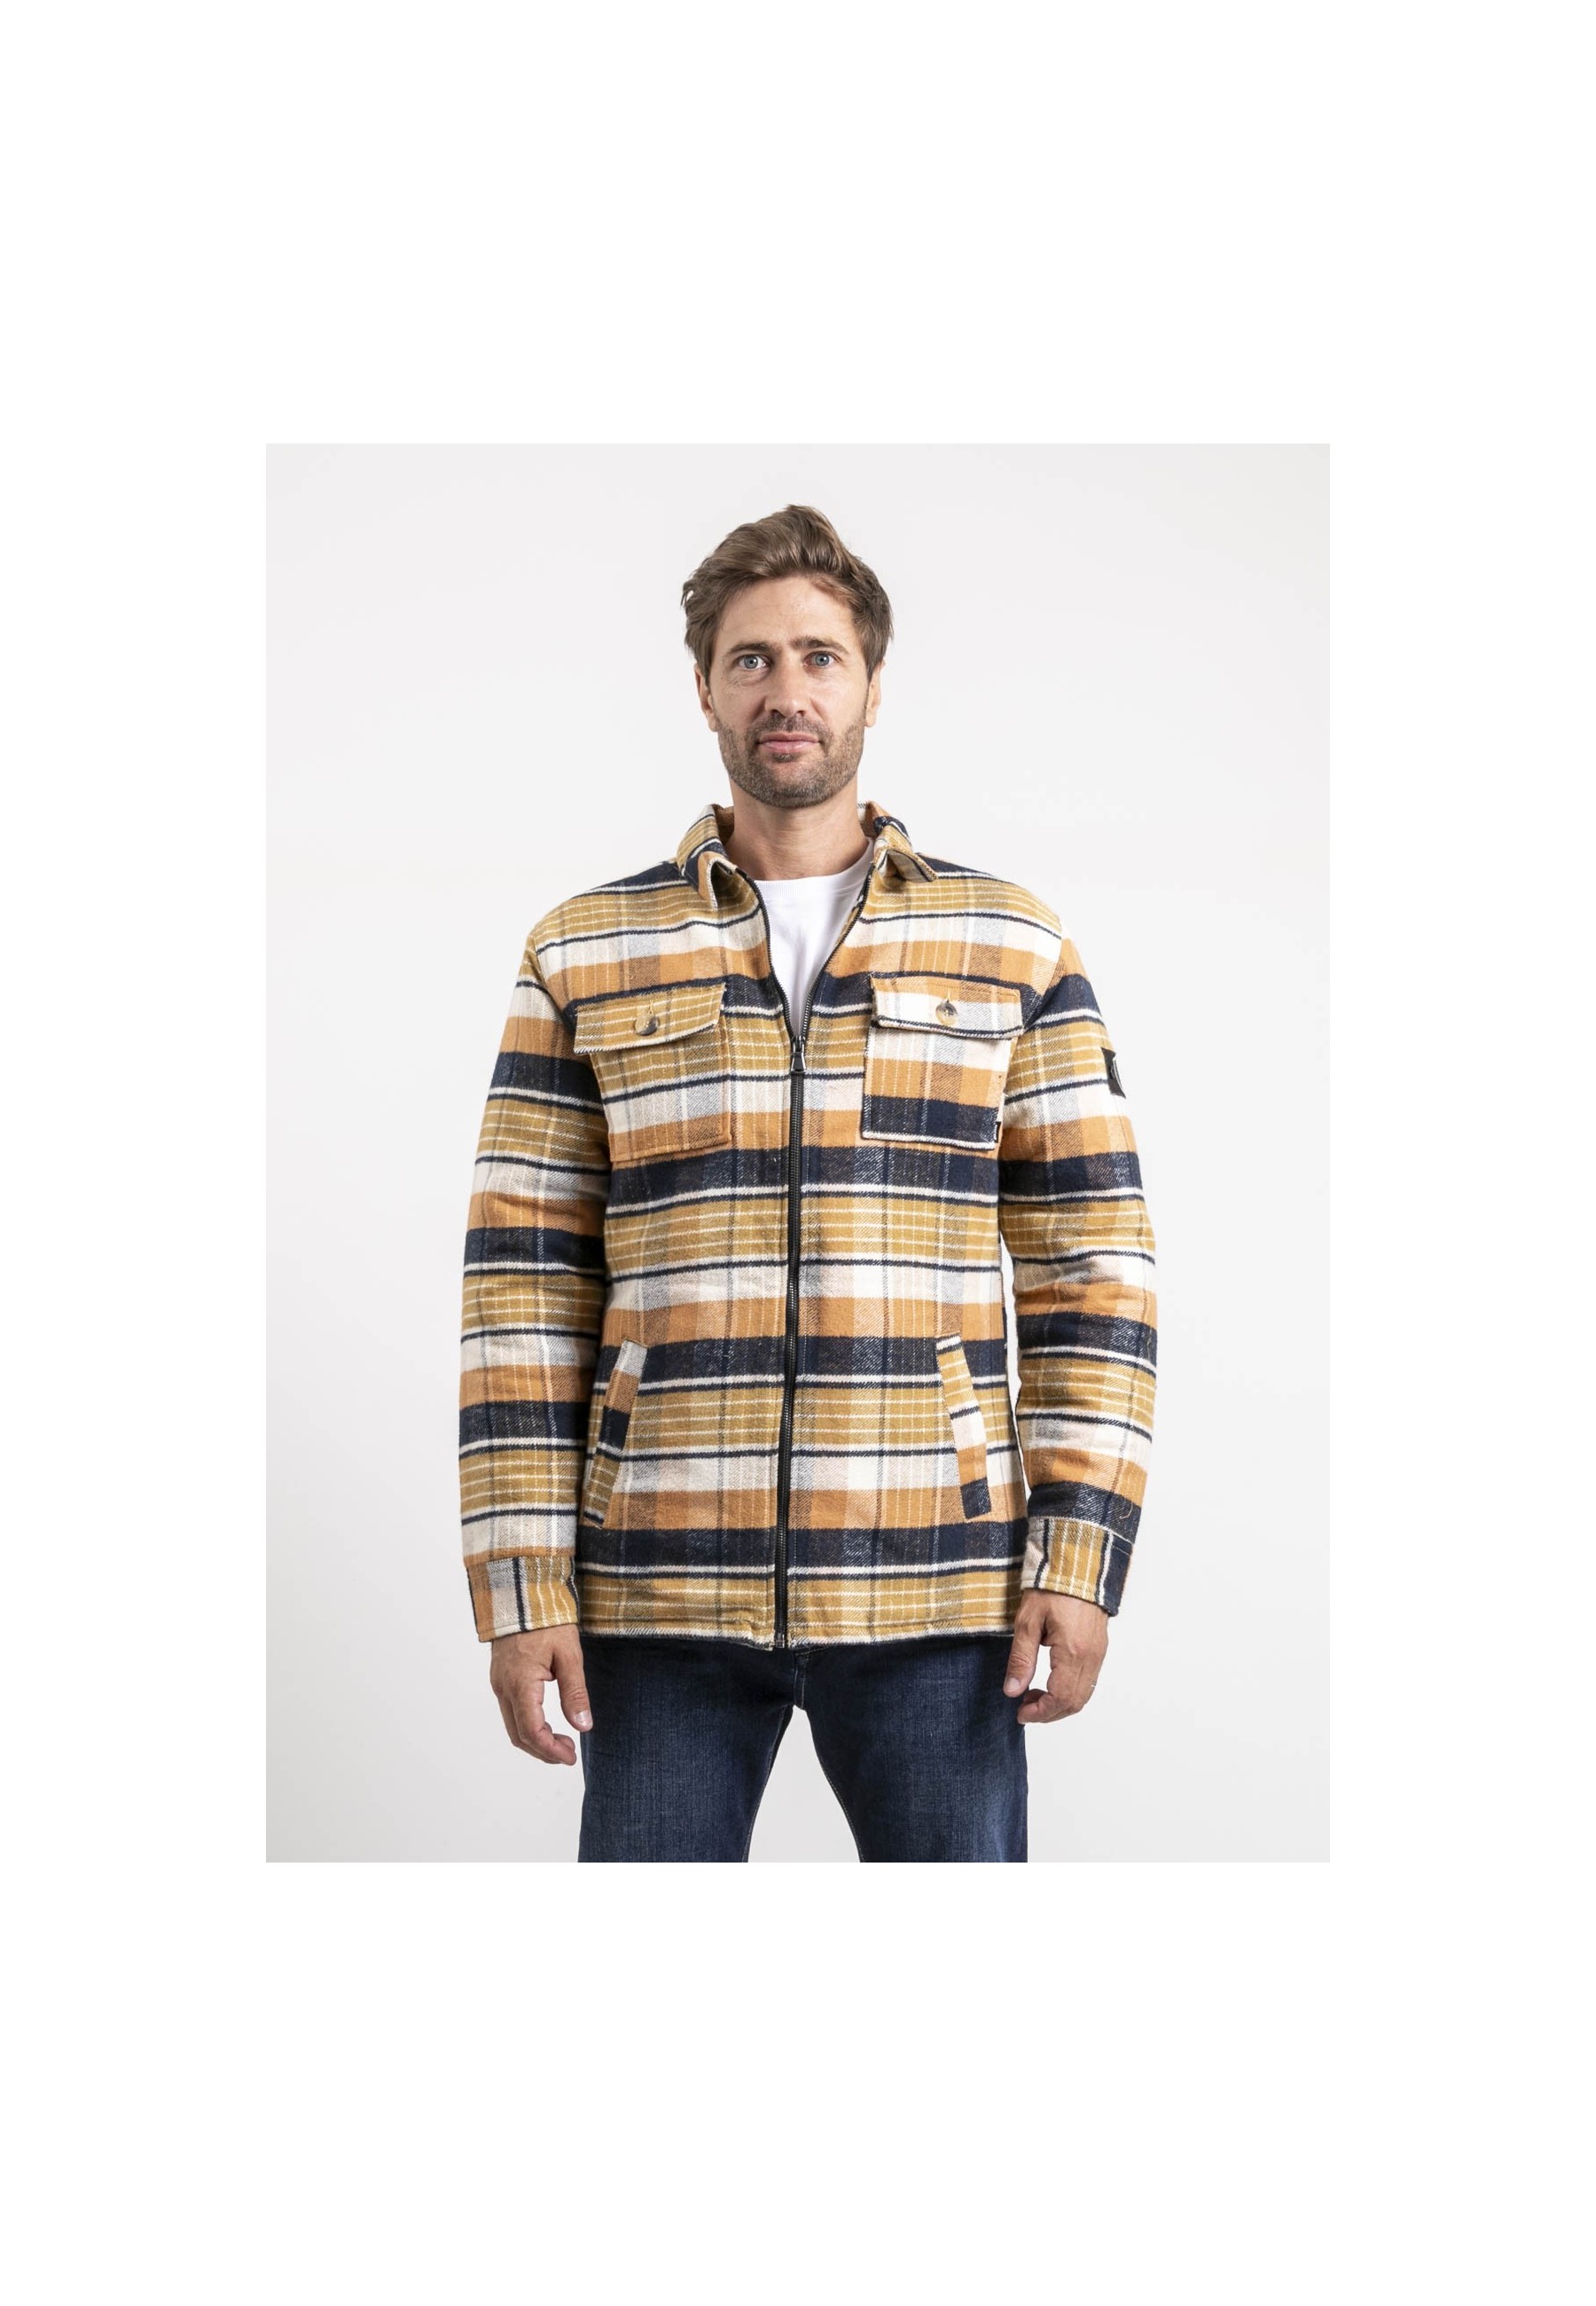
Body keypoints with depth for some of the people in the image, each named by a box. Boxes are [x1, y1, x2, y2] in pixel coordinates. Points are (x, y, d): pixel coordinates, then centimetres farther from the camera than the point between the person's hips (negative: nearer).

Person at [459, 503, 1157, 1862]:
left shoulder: (1014, 949, 7)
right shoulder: (585, 957, 7)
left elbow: (1090, 1264, 4)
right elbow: (524, 1284, 4)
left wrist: (1083, 1553, -4)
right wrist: (522, 1584, -2)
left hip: (931, 1587, 0)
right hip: (663, 1588, 1)